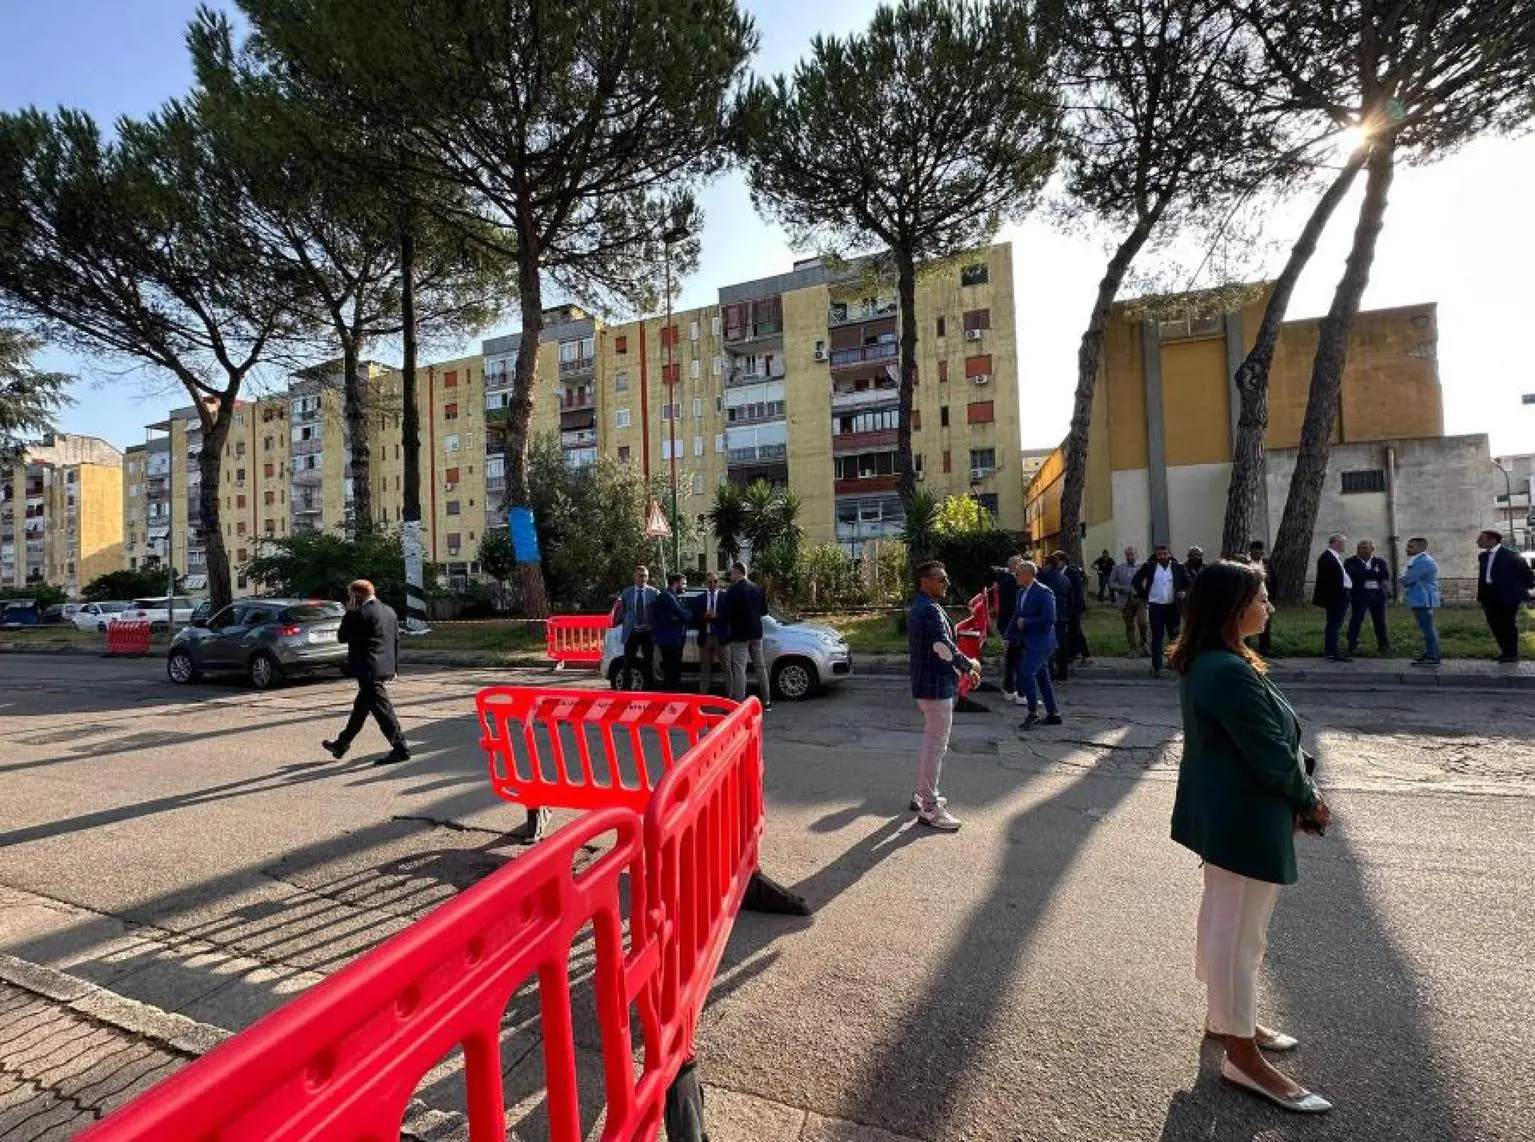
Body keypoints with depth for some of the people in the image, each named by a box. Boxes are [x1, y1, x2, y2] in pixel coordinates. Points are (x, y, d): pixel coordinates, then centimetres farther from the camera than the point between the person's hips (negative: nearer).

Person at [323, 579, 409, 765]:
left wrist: (348, 613, 1)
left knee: (381, 708, -5)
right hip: (385, 668, 9)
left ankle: (400, 748, -4)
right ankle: (342, 744, 34)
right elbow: (396, 641, 14)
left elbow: (342, 637, -5)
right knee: (360, 707, 20)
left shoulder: (359, 614, -14)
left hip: (369, 670, -9)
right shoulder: (389, 611, 11)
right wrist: (394, 667, 19)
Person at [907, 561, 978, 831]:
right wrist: (970, 666, -10)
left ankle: (922, 794, 32)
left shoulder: (920, 608, 13)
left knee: (931, 742, 21)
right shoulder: (930, 610, -20)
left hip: (928, 684, 11)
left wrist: (963, 669, 13)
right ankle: (929, 809, 4)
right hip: (936, 687, -11)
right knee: (936, 746, -3)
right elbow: (945, 649, -27)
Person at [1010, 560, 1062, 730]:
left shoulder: (1044, 592, -16)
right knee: (1042, 677, 14)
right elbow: (1017, 615, 18)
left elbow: (1048, 620, -22)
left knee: (1026, 672, -17)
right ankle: (1053, 714, 23)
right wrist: (1012, 635, 8)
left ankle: (1033, 713, -7)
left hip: (1040, 641, -9)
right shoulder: (1021, 592, 10)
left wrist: (1025, 622, -16)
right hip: (1029, 642, 9)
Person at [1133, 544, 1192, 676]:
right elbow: (1137, 580, 7)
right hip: (1155, 606, -1)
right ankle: (1156, 667, 4)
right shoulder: (1149, 566, 0)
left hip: (1172, 606, 1)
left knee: (1174, 635, 9)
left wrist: (1183, 592, -6)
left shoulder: (1178, 567, 1)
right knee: (1157, 638, 1)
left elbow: (1189, 583, 9)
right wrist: (1144, 595, 2)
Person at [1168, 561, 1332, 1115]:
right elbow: (1273, 756, -21)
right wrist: (1310, 803, -3)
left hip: (1225, 814, 10)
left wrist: (1302, 795, 5)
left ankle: (1224, 1015, 40)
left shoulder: (1205, 663, 6)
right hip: (1245, 820, -10)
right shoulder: (1230, 673, -27)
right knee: (1240, 931, 3)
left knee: (1222, 919, 22)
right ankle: (1242, 1055, 19)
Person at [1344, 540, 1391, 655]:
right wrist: (1374, 573, -11)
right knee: (1356, 620, -3)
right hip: (1359, 594, -3)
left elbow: (1386, 575, -5)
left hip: (1378, 594, 3)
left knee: (1380, 621, 8)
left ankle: (1383, 645, 18)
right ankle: (1353, 646, 2)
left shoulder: (1380, 561, 11)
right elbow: (1353, 574, -13)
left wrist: (1365, 574, -10)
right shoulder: (1350, 561, 3)